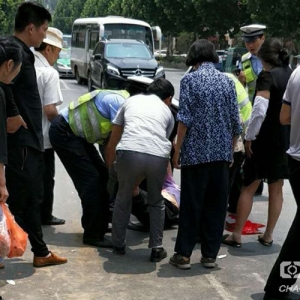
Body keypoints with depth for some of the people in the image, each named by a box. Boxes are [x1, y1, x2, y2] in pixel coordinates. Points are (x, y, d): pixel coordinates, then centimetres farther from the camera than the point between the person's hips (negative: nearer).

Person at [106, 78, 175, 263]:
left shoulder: (131, 101, 30)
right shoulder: (167, 112, 30)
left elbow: (112, 143, 31)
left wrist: (108, 167, 46)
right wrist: (136, 183, 42)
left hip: (129, 152, 0)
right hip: (158, 156, 0)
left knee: (123, 198, 25)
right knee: (156, 202, 25)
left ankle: (118, 245, 34)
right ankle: (157, 249, 24)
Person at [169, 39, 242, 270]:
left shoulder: (190, 80, -3)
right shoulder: (227, 81, 8)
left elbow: (185, 119, -10)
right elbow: (235, 122, 7)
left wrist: (177, 150, -4)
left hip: (196, 151, -3)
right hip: (222, 153, 3)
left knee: (191, 204, 3)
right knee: (217, 204, 9)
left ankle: (184, 254, 8)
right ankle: (210, 254, 15)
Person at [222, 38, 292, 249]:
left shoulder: (267, 76, -14)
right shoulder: (293, 75, 6)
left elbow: (259, 111, -22)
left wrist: (249, 137, -14)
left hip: (266, 138, -6)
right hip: (288, 140, 6)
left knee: (249, 187, 4)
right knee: (276, 189, 13)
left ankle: (237, 235, 7)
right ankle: (268, 235, 19)